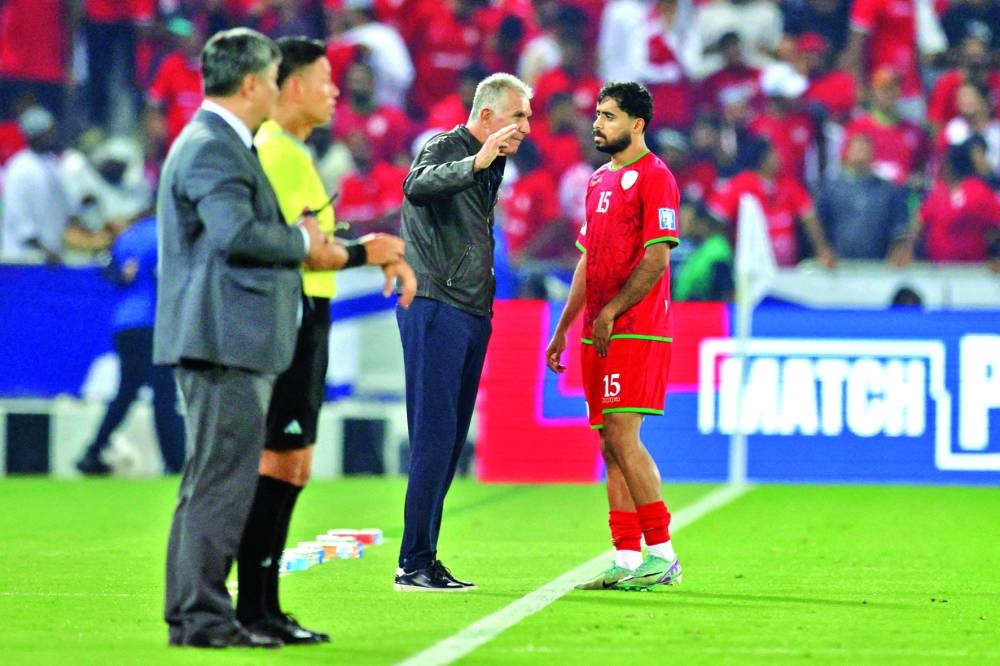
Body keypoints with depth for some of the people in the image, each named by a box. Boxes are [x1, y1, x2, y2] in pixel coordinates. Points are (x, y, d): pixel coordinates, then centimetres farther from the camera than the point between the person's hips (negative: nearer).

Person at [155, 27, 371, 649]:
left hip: (231, 341, 11)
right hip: (225, 340, -11)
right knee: (224, 481, -9)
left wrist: (311, 248, 14)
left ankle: (193, 613, 20)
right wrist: (302, 241, -11)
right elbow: (237, 233, -26)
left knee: (212, 482, 15)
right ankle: (203, 617, -7)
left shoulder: (222, 144, 20)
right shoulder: (212, 148, -14)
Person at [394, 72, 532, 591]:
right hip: (435, 309, -9)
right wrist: (476, 163, -42)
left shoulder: (491, 166, 19)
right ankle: (414, 564, -12)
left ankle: (422, 560, 12)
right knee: (435, 438, -12)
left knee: (450, 442, 9)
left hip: (471, 315, 9)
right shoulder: (446, 147, -8)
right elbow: (417, 186, -31)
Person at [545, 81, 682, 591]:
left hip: (635, 330, -9)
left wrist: (610, 312, -17)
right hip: (599, 335, 9)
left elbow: (657, 258, -14)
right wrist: (562, 329, 20)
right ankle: (626, 560, 7)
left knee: (622, 437, -14)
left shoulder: (654, 177, -7)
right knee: (611, 444, 6)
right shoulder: (599, 181, 19)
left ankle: (662, 554, -9)